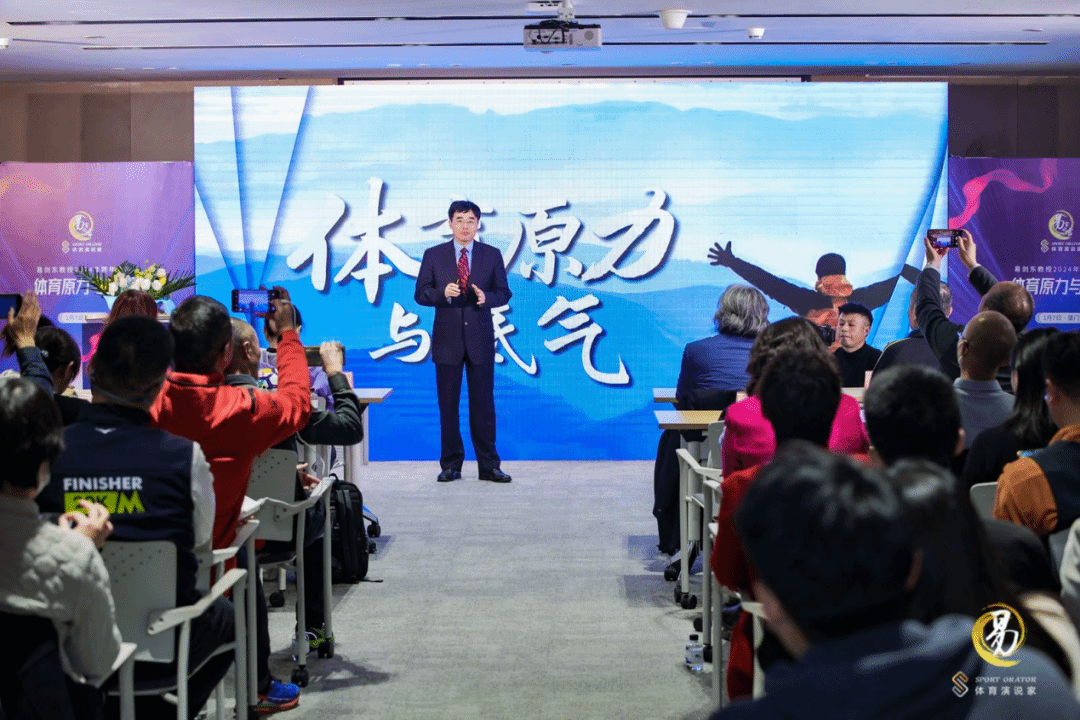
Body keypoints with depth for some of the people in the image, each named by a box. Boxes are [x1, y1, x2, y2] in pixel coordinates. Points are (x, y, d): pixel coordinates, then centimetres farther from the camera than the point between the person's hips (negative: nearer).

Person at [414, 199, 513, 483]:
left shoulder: (492, 255, 6)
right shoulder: (433, 255, 4)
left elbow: (504, 293, 5)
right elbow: (421, 294, 2)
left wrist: (486, 297, -17)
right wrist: (443, 293, -17)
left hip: (480, 339, 0)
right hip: (447, 338, 0)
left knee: (483, 403, 2)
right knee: (448, 404, 3)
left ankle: (488, 466, 7)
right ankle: (451, 465, 11)